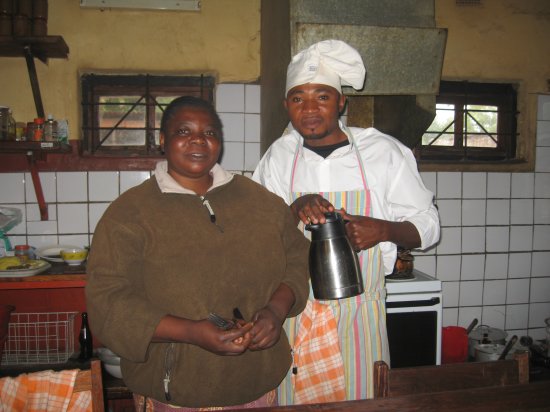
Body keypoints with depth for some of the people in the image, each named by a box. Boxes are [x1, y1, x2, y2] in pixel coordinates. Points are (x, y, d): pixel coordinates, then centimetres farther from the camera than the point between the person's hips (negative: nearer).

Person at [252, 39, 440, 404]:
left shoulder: (383, 151, -3)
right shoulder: (279, 157, 3)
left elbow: (427, 223, 3)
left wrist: (384, 229, -18)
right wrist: (294, 210, -15)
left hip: (359, 314, -1)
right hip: (294, 314, 2)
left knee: (361, 398, 8)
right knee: (294, 398, 9)